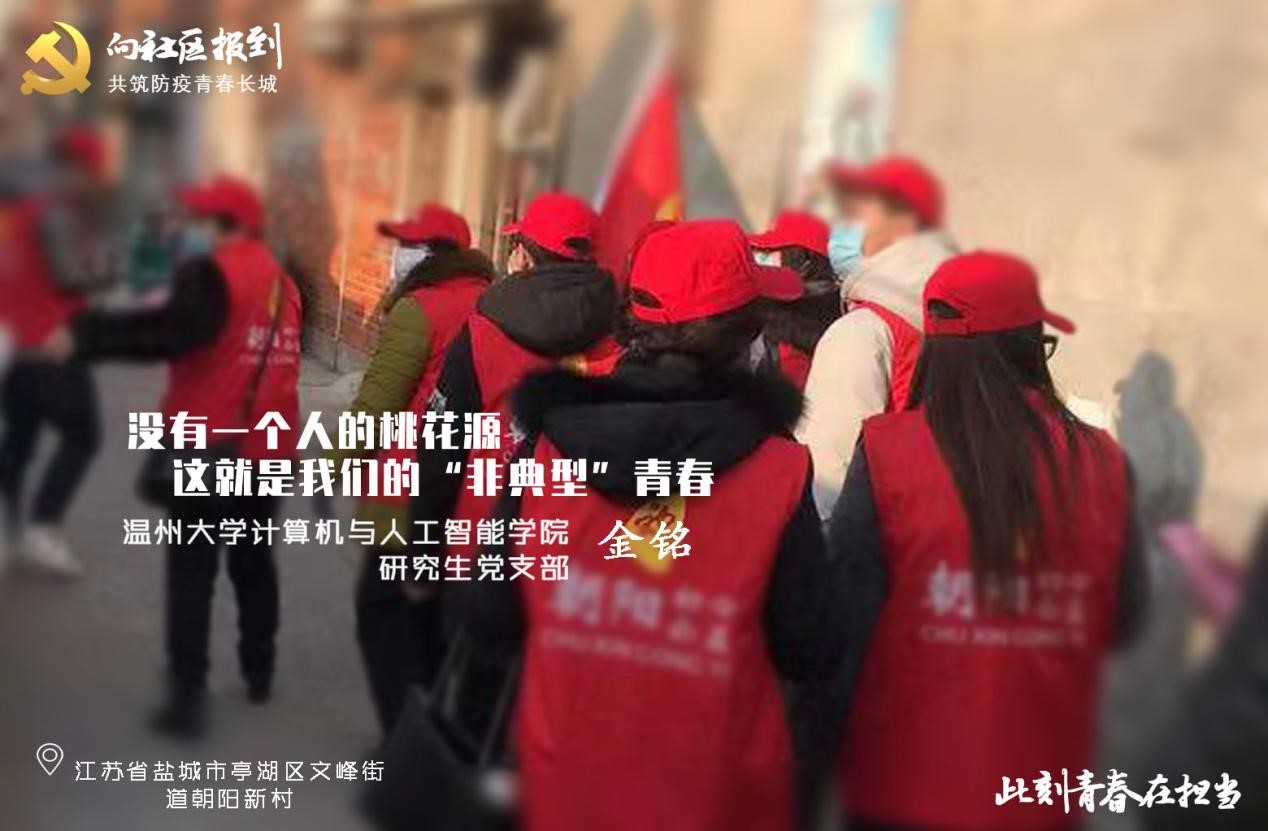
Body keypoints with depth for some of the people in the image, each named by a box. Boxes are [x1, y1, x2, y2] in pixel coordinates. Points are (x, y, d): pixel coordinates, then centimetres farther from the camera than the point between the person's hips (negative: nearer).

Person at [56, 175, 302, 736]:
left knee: (191, 574, 0)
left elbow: (171, 333, -26)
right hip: (266, 449, 7)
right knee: (254, 564, 20)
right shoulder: (280, 281, 12)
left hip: (210, 448, -7)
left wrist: (84, 336, -24)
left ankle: (188, 694, 1)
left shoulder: (213, 272, -11)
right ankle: (259, 673, 31)